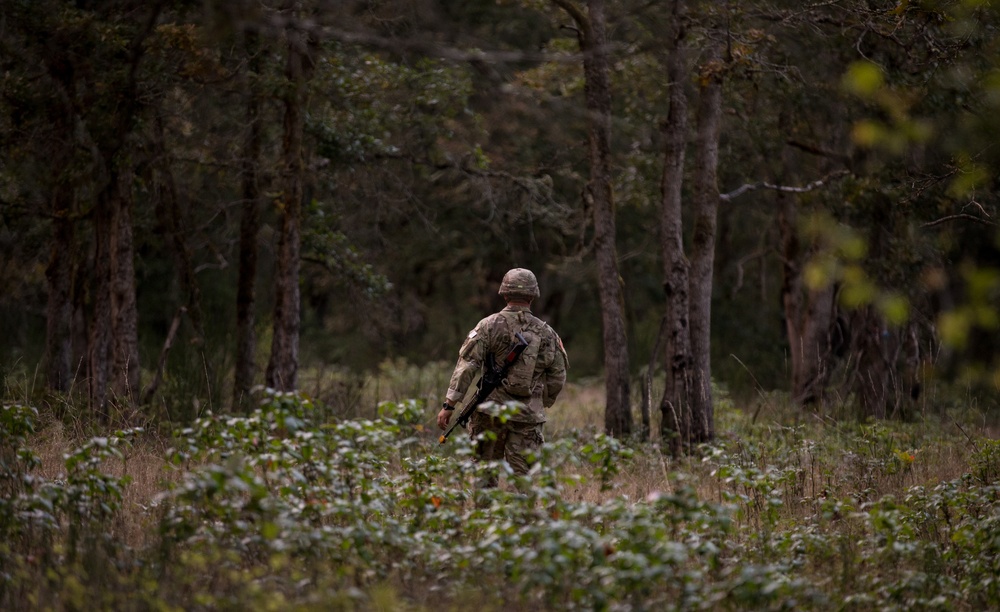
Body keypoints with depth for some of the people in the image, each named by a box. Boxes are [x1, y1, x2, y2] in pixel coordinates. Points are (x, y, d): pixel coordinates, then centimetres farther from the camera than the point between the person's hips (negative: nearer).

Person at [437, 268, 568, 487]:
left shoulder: (490, 325, -2)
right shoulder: (546, 333, 6)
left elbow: (467, 364, -9)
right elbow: (557, 378, 11)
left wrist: (449, 403, -10)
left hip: (491, 411, -1)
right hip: (528, 416, 1)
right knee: (522, 478, 2)